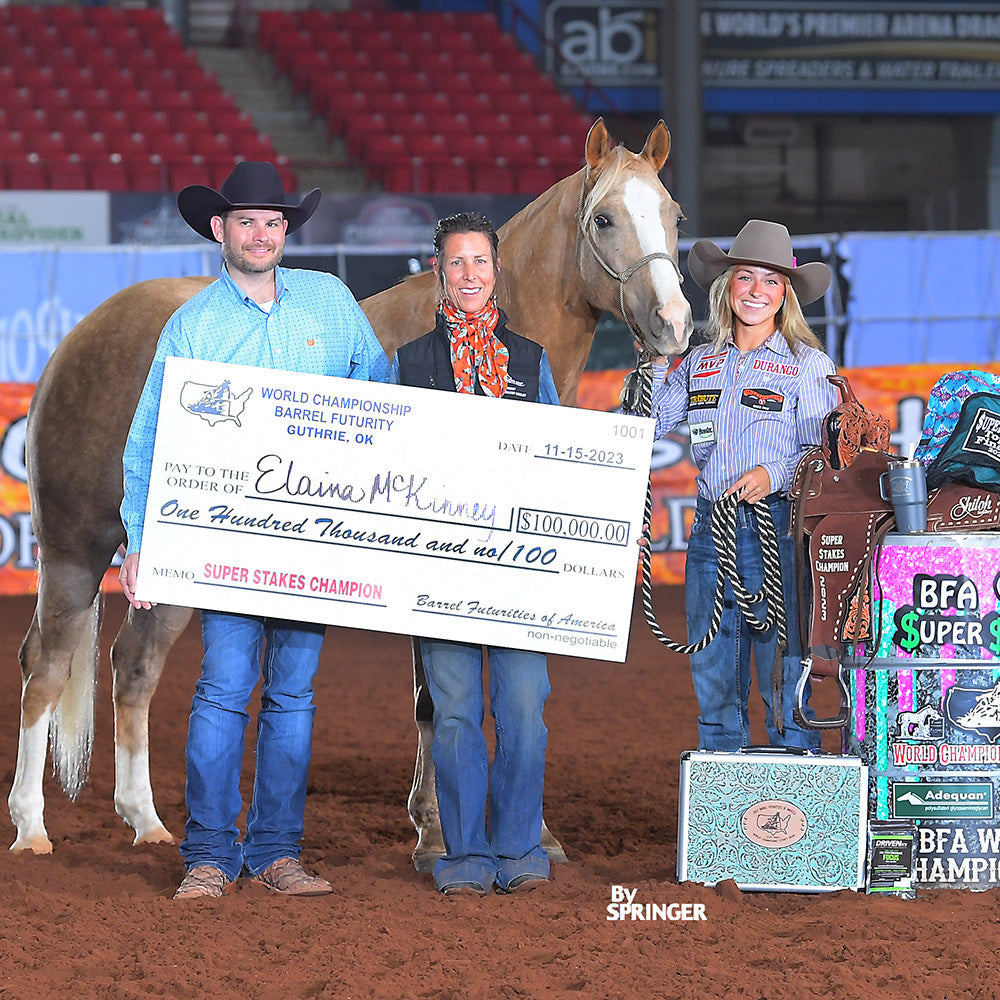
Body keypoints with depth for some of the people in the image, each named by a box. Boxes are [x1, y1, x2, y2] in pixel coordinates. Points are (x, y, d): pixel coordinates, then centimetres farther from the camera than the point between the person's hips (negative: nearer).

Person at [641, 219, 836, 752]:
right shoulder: (700, 364, 13)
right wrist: (654, 361, 4)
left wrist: (774, 475, -20)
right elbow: (646, 426, 13)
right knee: (713, 678, 8)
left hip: (778, 529, -5)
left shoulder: (809, 367, 0)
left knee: (784, 678, -7)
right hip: (711, 528, 5)